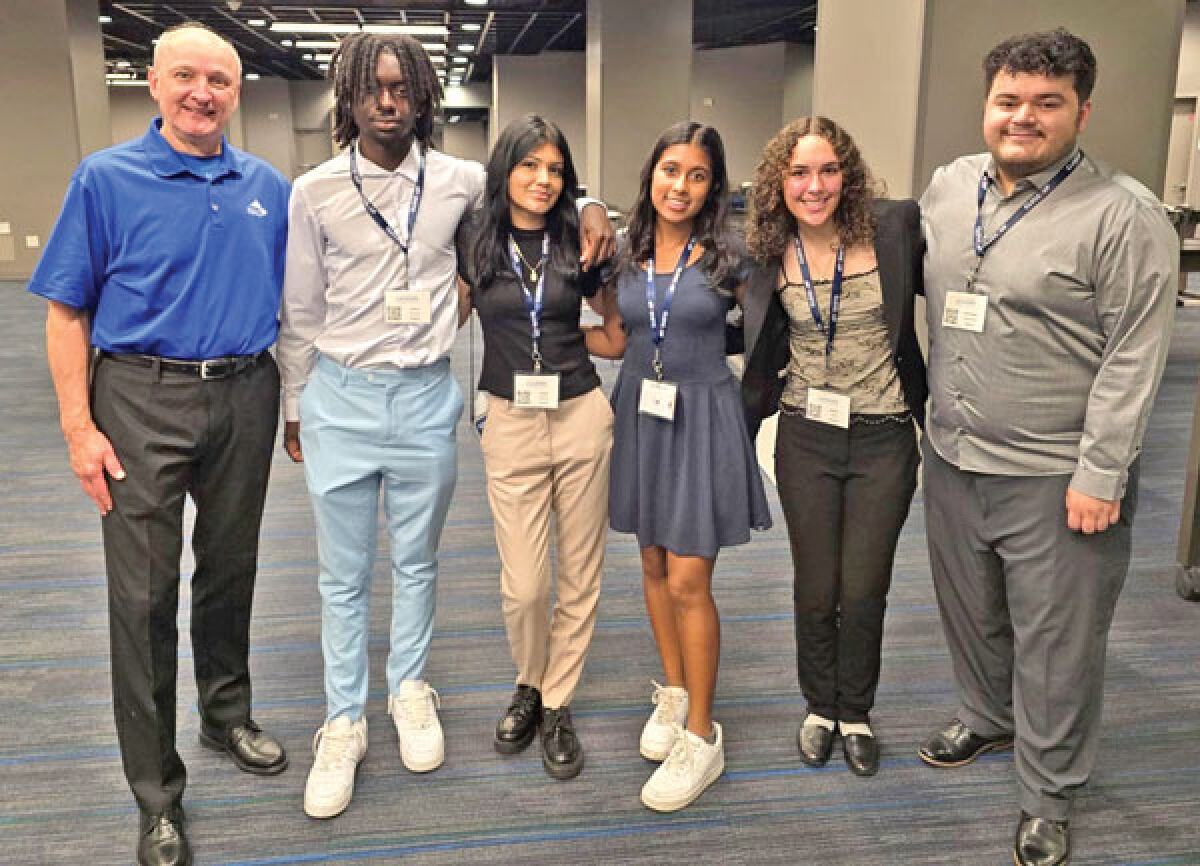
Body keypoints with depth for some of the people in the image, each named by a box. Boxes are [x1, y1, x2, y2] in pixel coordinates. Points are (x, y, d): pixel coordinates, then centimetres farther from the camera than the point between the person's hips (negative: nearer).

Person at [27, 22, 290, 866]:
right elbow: (67, 312, -3)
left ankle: (228, 712, 38)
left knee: (231, 569, 16)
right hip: (143, 398, -3)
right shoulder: (107, 179, -2)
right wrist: (78, 428, -10)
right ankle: (158, 796, 12)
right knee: (145, 593, 0)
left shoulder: (268, 187, 7)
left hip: (245, 397, 3)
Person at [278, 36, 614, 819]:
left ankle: (411, 691, 35)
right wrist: (295, 406, 9)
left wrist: (594, 209, -4)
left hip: (426, 398, 1)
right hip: (340, 399, 0)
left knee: (418, 562, 15)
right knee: (344, 574, 8)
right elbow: (301, 311, 5)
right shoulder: (315, 192, -3)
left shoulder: (460, 181, -1)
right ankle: (344, 722, 23)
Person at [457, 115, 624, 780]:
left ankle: (556, 705, 26)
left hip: (582, 418, 1)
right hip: (511, 425, -1)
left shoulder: (576, 244, 4)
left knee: (580, 577, 8)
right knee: (523, 587, -2)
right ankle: (530, 683, 29)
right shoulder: (474, 246, 2)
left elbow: (613, 329, 13)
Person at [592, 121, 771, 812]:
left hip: (702, 419, -4)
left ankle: (702, 736, 9)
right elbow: (617, 341, 11)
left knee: (688, 581, -5)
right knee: (654, 563, 14)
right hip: (639, 414, 5)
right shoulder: (628, 255, 5)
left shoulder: (726, 258, -7)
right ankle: (674, 692, 34)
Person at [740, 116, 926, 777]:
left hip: (883, 437, -1)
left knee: (863, 592, 8)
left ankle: (856, 714, 34)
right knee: (815, 590, 11)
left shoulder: (894, 227, -10)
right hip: (805, 436, 2)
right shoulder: (769, 252, -2)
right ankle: (820, 707, 36)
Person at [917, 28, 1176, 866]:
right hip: (952, 457, 6)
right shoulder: (948, 186, 5)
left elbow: (1135, 358, -14)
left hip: (1055, 477, -6)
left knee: (1054, 644, 7)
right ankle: (987, 716, 47)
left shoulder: (1124, 216, -13)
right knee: (970, 610, 22)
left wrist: (1099, 474, -16)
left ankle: (1048, 798, 25)